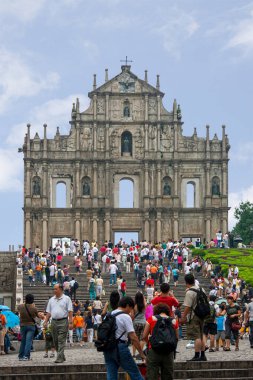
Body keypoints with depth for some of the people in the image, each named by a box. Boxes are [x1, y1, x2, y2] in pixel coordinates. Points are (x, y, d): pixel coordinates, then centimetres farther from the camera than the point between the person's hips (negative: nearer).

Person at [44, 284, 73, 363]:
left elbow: (70, 312, -5)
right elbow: (48, 312, 16)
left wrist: (70, 323, -12)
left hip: (63, 321, -5)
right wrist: (46, 322, 6)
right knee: (55, 341, 8)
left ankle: (60, 358, -11)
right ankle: (62, 356, 20)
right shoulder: (51, 300, 15)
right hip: (54, 321, 6)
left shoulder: (66, 299, 1)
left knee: (61, 341, -9)